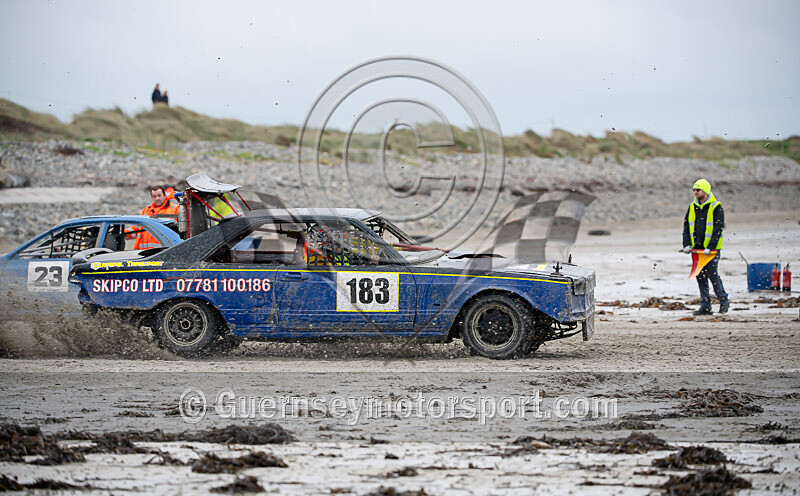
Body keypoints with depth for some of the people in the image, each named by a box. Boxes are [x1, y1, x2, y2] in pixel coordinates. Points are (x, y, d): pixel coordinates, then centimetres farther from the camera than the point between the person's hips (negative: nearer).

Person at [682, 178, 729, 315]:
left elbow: (718, 228, -12)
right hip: (697, 249, 6)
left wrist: (710, 247, -19)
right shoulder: (692, 207, 11)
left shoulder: (716, 207, -7)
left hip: (712, 249, -6)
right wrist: (687, 244, -2)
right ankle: (705, 306, 8)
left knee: (713, 275, -8)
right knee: (700, 277, 5)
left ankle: (723, 301, 7)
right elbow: (686, 227, 12)